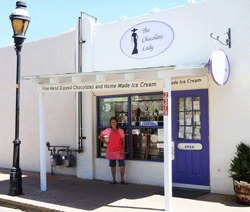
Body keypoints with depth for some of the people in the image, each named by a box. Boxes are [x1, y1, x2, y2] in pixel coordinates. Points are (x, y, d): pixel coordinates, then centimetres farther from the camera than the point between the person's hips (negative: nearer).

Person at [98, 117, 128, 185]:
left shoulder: (120, 131, 3)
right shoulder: (108, 130, 2)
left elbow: (123, 141, 3)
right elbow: (100, 136, 10)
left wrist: (122, 149, -9)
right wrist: (105, 142, 2)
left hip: (119, 151, 0)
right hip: (111, 150, 0)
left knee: (122, 165, -6)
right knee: (113, 166, 7)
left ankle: (122, 180, 7)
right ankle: (113, 180, 19)